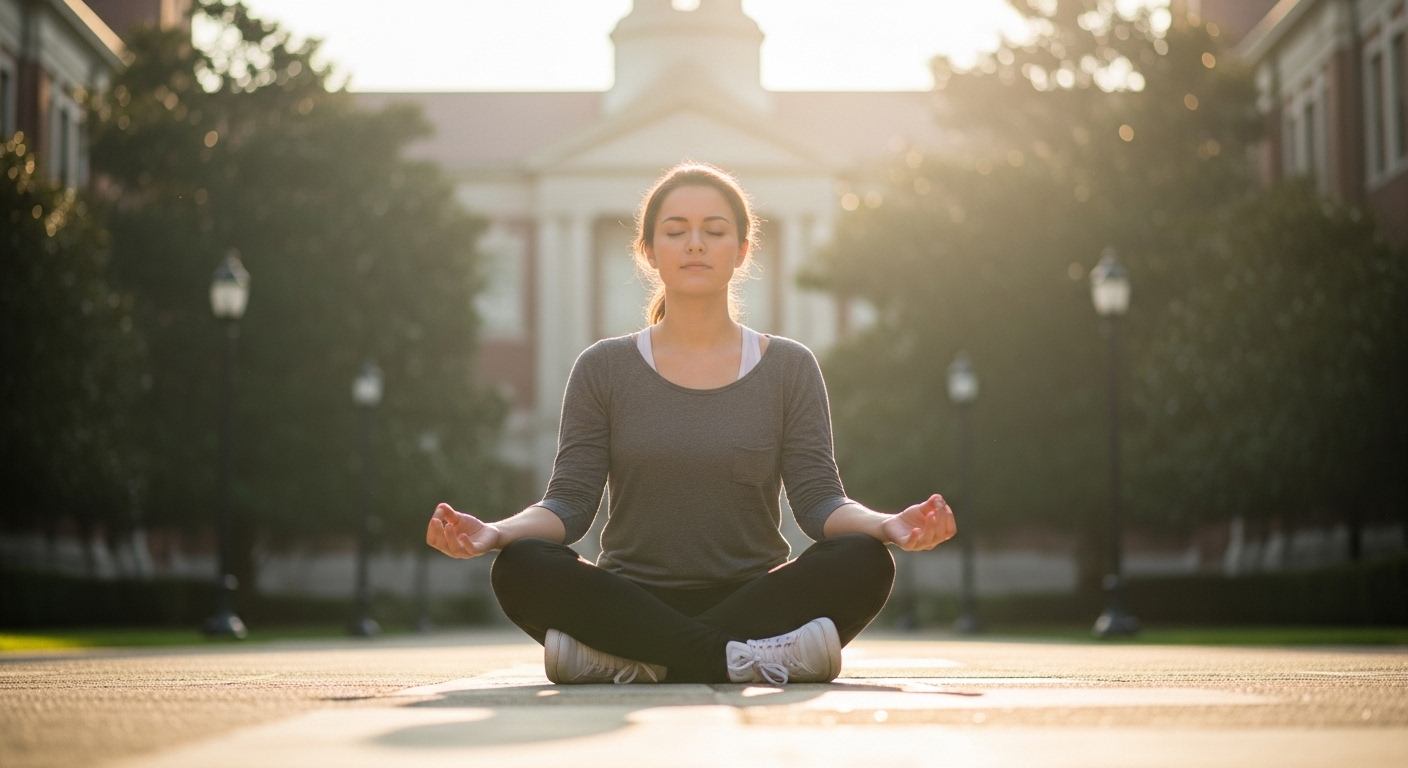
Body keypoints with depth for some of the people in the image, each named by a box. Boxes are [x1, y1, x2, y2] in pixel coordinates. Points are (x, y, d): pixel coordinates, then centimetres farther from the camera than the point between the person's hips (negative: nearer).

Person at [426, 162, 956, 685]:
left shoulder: (789, 368, 9)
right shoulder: (604, 369, 8)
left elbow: (819, 500, -1)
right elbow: (570, 500, 0)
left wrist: (886, 525, -23)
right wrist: (495, 532, -21)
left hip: (753, 600, 1)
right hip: (633, 603, 0)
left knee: (863, 562, -28)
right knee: (522, 568, -29)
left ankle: (643, 662, -29)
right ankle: (742, 658, -29)